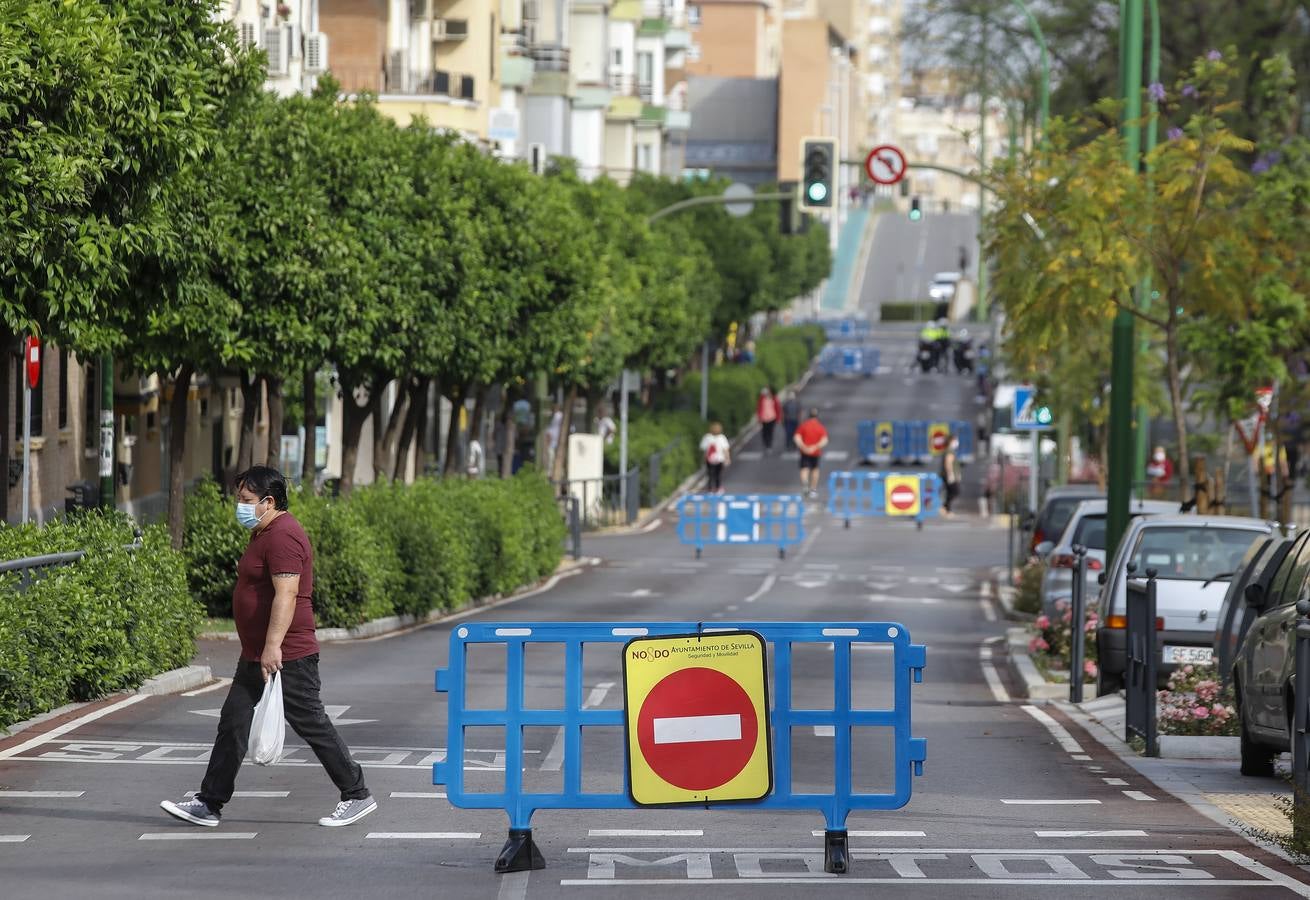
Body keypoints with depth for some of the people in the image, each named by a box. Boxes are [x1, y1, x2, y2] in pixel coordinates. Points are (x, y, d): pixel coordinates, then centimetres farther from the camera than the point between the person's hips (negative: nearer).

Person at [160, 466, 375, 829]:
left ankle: (357, 796, 9)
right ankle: (209, 805, 9)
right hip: (255, 658, 11)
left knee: (312, 725, -2)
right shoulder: (264, 533, 16)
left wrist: (273, 647, -30)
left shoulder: (282, 536, -18)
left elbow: (286, 595, -26)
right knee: (233, 724, 7)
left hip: (286, 659, -11)